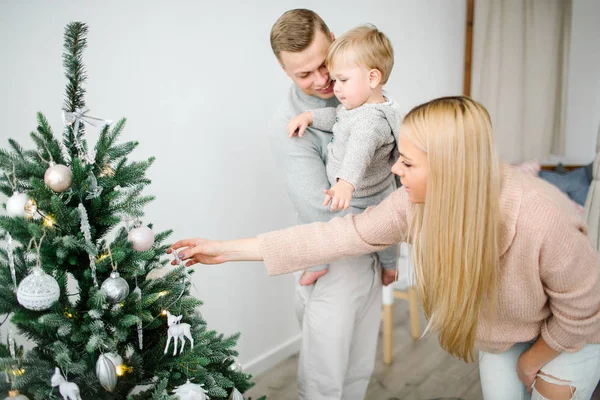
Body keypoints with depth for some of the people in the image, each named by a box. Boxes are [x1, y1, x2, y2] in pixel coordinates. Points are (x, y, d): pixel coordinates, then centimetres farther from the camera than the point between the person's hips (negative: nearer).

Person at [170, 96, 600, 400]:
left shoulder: (542, 221, -41)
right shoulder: (415, 203, -27)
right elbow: (339, 235, -25)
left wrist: (535, 359, -8)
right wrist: (228, 249, -25)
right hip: (499, 330, 4)